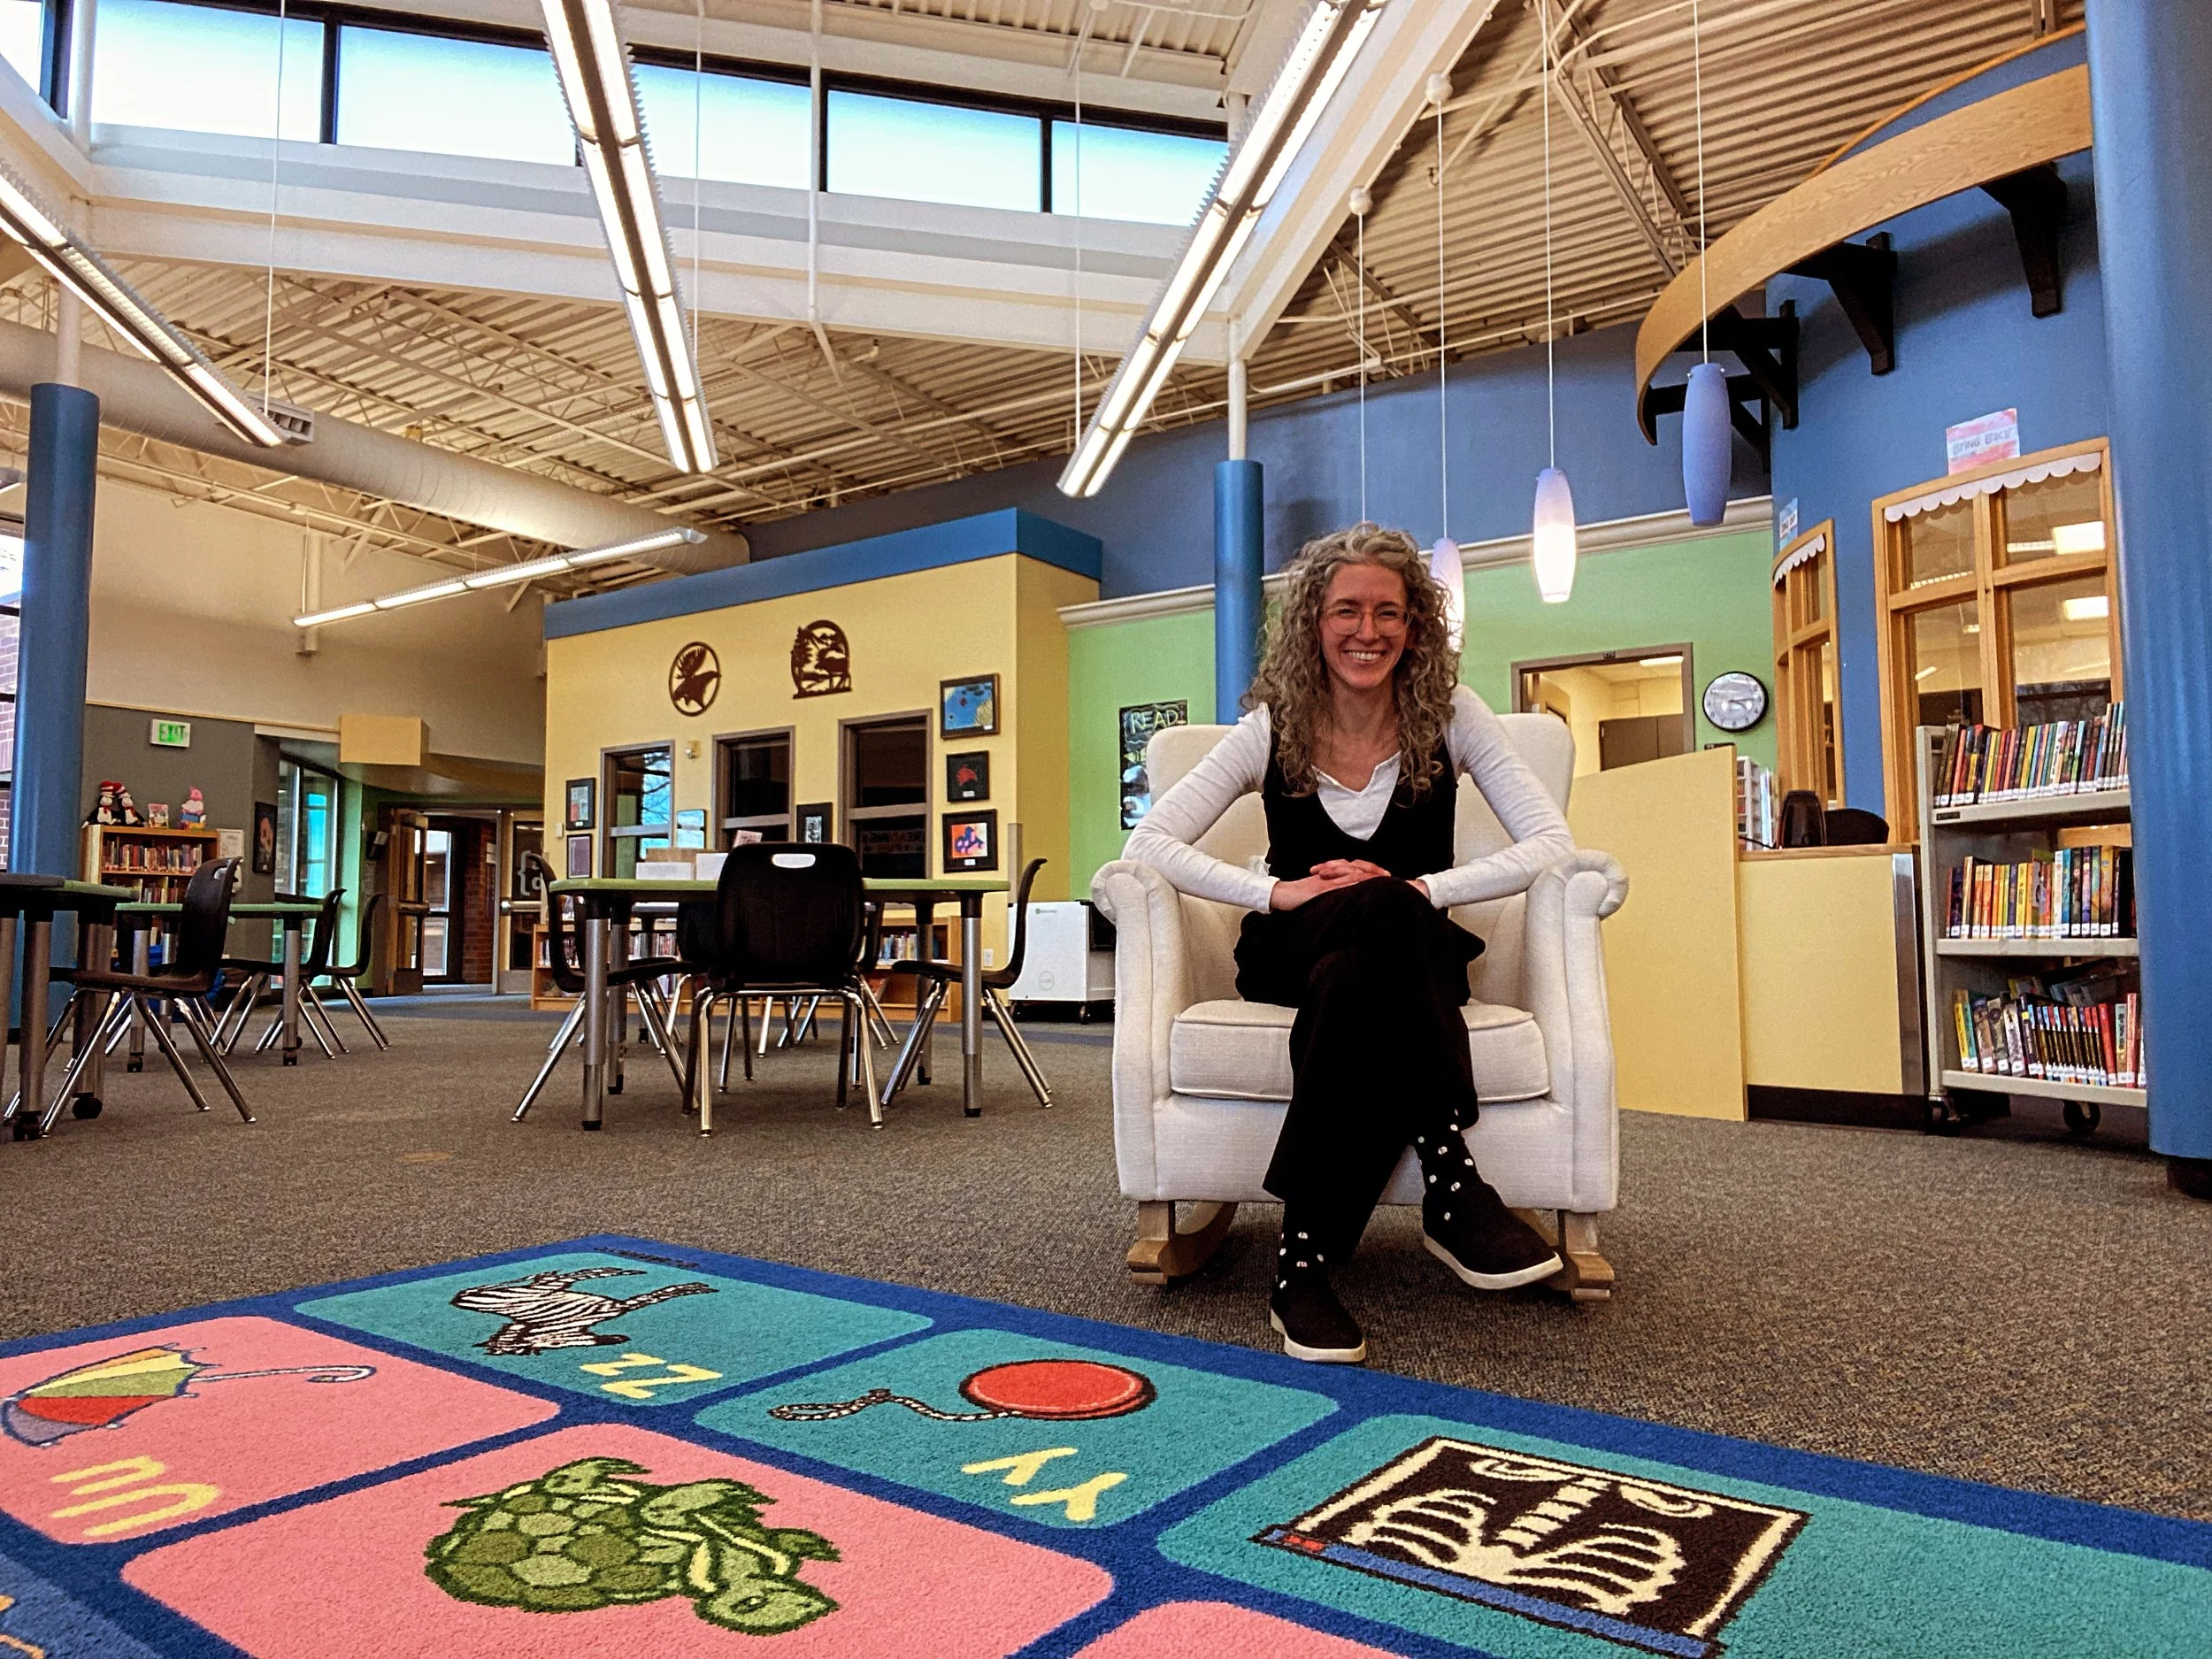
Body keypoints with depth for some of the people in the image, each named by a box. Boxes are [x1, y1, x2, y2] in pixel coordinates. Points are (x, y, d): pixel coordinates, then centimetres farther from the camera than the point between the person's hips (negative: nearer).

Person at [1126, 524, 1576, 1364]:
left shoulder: (1449, 717, -2)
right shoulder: (1272, 729, -3)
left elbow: (1551, 843, -10)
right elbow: (1150, 842, -11)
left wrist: (1423, 890, -24)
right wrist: (1277, 891, -25)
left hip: (1413, 962, 1)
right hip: (1292, 958, 0)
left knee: (1355, 980, -38)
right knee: (1379, 911, -36)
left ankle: (1307, 1260, -34)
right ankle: (1451, 1186, -37)